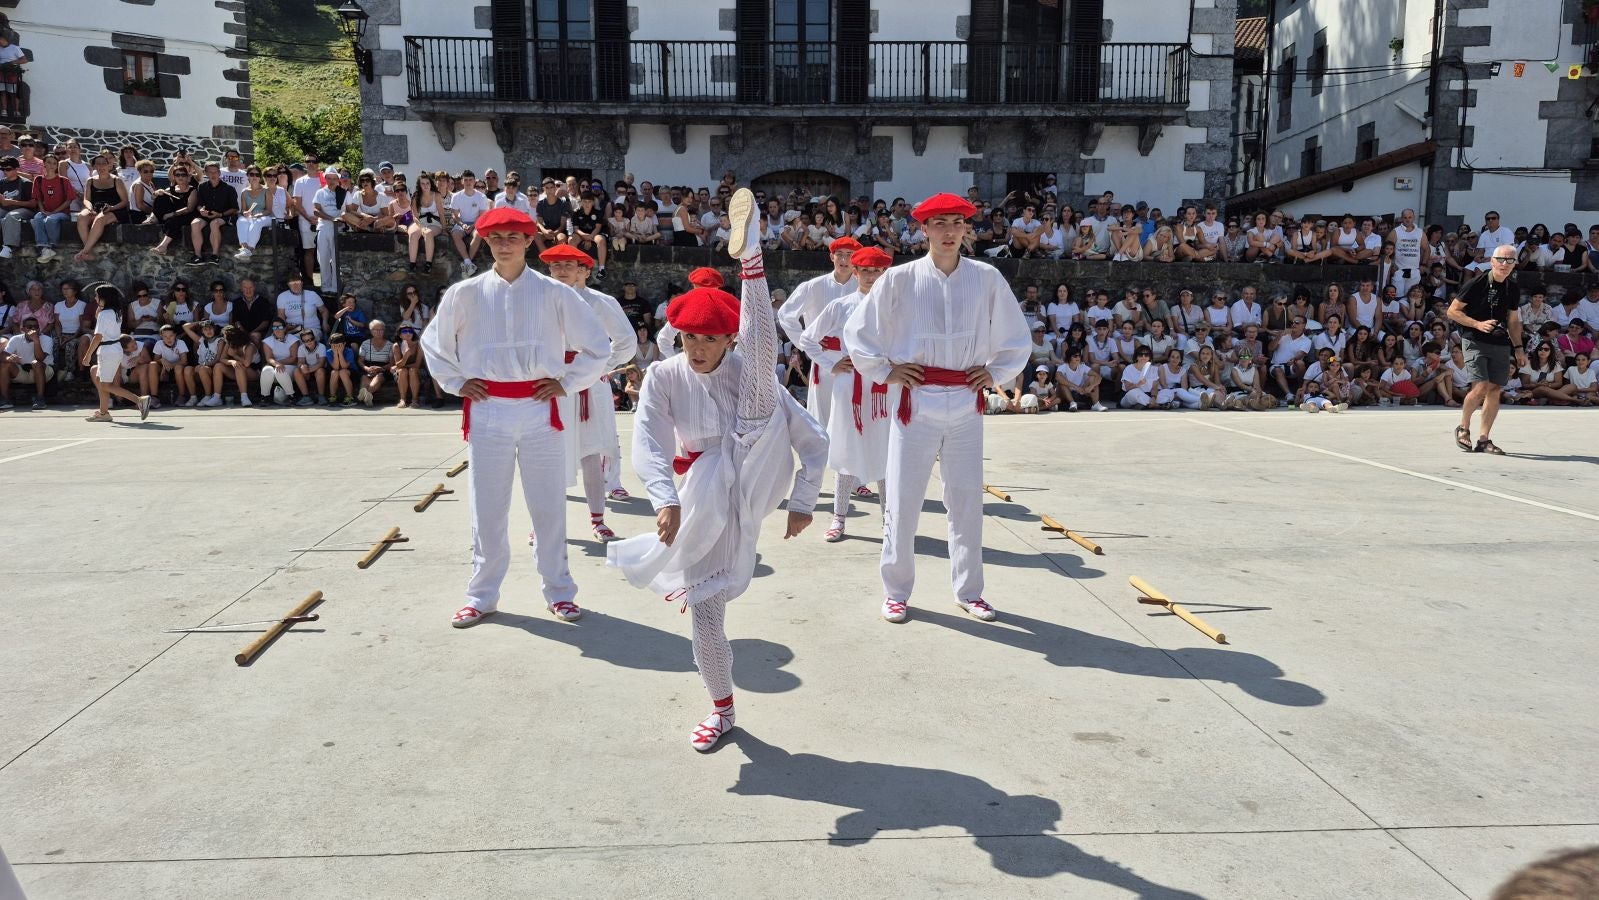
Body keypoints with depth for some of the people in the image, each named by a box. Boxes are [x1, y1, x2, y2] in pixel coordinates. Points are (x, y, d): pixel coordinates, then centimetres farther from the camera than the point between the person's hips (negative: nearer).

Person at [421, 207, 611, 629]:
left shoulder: (554, 293, -1)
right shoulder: (465, 294, 3)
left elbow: (598, 345, 6)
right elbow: (433, 343, 18)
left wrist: (567, 382, 1)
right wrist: (456, 383, 8)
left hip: (541, 409, -1)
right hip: (487, 411, 1)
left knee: (549, 506, 6)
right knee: (486, 509, 7)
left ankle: (560, 592, 20)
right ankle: (482, 595, 20)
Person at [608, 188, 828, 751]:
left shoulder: (748, 375, 0)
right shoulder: (664, 377, 1)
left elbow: (812, 440, 2)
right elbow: (648, 442, -14)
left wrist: (802, 502, -4)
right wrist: (666, 499, -29)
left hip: (750, 475, -2)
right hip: (704, 498, 2)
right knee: (705, 609, 3)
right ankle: (722, 708, 22)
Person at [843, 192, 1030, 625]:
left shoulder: (988, 279, 1)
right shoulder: (899, 280, -4)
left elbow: (1017, 337, 14)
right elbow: (857, 332, 5)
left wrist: (995, 372, 5)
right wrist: (885, 370, -1)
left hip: (966, 403, 2)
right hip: (917, 402, -2)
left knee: (967, 500, 9)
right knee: (903, 500, 2)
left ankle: (969, 590, 23)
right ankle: (896, 591, 17)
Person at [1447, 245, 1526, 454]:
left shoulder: (1513, 290, 10)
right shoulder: (1476, 284, -7)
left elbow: (1513, 322, 20)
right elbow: (1452, 311, -5)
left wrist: (1519, 348, 13)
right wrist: (1478, 324, -15)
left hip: (1501, 344, 6)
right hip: (1475, 341, -6)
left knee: (1495, 390, 2)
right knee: (1480, 387, -16)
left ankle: (1483, 439, 10)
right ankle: (1463, 428, 7)